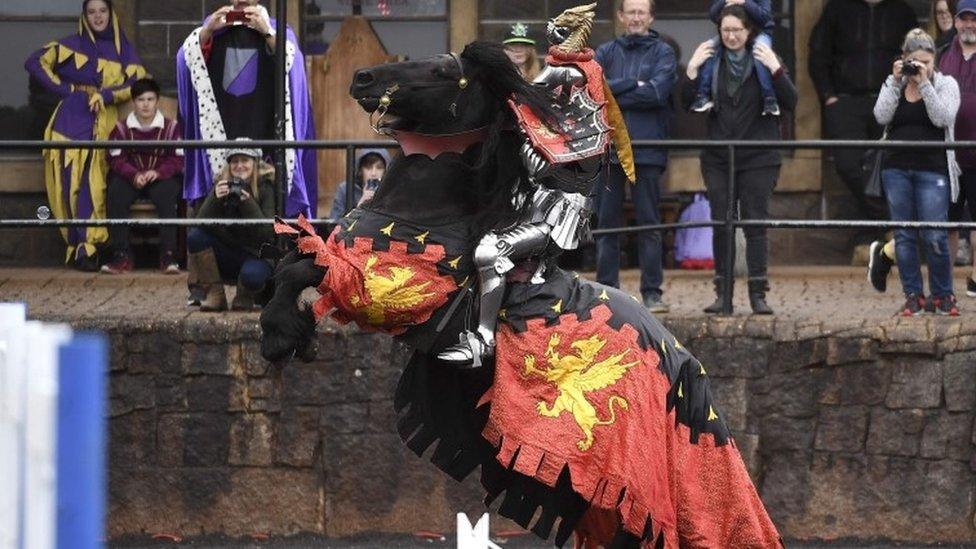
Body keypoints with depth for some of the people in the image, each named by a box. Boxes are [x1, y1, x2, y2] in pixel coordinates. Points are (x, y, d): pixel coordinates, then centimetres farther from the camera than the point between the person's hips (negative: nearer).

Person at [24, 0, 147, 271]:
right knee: (71, 181, -10)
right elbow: (35, 63, 6)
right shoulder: (72, 45, 10)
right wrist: (64, 89, -1)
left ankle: (86, 247, -8)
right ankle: (81, 246, -9)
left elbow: (138, 81, 4)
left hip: (104, 123, 1)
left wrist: (107, 95, -10)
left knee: (92, 184, -10)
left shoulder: (123, 50, 13)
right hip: (72, 119, -1)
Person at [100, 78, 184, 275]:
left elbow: (178, 159, -2)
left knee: (166, 194, -35)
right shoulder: (121, 129, 4)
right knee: (115, 193, -31)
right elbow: (116, 159, -2)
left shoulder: (171, 127, 2)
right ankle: (121, 255, -28)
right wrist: (134, 175, -21)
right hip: (130, 178, 1)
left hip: (161, 178, -1)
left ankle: (168, 255, -31)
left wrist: (158, 172, -20)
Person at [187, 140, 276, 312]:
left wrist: (247, 202, -34)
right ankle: (215, 295, -11)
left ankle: (244, 298, 1)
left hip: (257, 255, -4)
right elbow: (201, 224, -16)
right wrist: (215, 199, -33)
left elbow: (267, 233, -22)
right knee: (195, 236, -22)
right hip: (228, 257, 4)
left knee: (251, 275, -38)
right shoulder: (223, 185, -4)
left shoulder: (266, 187, -12)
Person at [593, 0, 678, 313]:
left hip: (647, 149, -3)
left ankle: (652, 292, 0)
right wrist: (633, 84, -14)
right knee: (606, 222, 3)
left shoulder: (662, 53, 6)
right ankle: (607, 290, 7)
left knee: (649, 223, -2)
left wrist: (611, 95, -8)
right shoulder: (606, 53, 14)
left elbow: (657, 92, -9)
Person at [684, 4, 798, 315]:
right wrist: (692, 70, -9)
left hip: (757, 159, -2)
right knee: (720, 225, 2)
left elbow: (790, 103, -7)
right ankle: (723, 293, 9)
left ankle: (758, 293, -2)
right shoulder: (711, 62, 5)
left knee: (755, 224, -4)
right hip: (718, 158, 2)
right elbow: (688, 104, 3)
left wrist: (775, 69, -19)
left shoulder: (765, 61, 0)